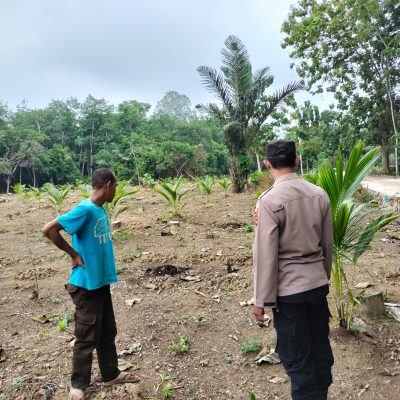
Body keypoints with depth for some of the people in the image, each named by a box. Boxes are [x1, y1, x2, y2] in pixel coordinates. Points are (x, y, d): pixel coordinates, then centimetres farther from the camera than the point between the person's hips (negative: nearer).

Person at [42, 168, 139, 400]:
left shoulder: (101, 210, 5)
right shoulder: (85, 210, -21)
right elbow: (48, 229, -23)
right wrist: (74, 254, -16)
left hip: (102, 281, 8)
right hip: (87, 284, -8)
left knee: (108, 331, 19)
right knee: (88, 337, 7)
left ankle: (111, 374, 35)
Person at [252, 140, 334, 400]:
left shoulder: (270, 200, -17)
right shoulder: (319, 194, 0)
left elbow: (266, 254, -17)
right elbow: (328, 243, 8)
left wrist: (262, 300, -9)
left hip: (289, 288, -6)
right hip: (318, 282, 6)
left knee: (297, 357, 9)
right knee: (320, 347, 21)